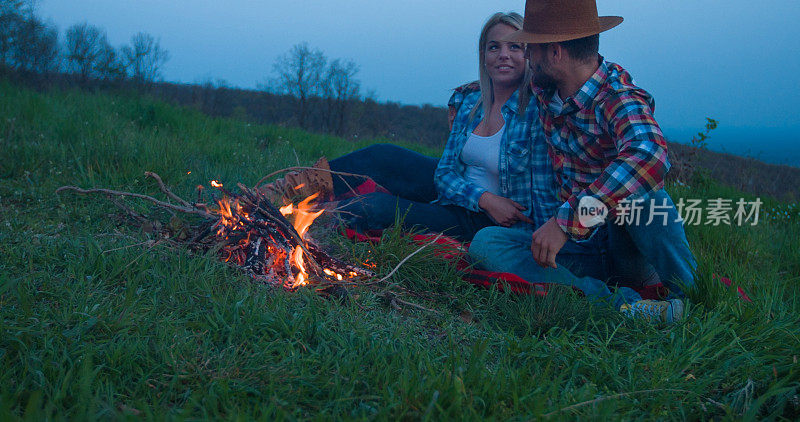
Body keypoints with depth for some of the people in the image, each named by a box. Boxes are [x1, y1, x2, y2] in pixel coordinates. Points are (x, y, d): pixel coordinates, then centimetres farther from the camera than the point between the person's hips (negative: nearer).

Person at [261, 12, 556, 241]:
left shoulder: (536, 109, -17)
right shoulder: (470, 102, 1)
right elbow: (445, 172, -2)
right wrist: (484, 198, -18)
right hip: (457, 192, 6)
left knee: (374, 208, -18)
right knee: (383, 156, -9)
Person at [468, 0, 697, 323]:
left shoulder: (619, 98, -21)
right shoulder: (543, 91, 2)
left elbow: (648, 156, -45)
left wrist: (567, 221, -47)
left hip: (629, 245, -6)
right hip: (581, 244, 6)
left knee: (631, 185, -37)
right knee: (485, 242, -17)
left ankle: (693, 298, -18)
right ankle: (612, 305, -32)